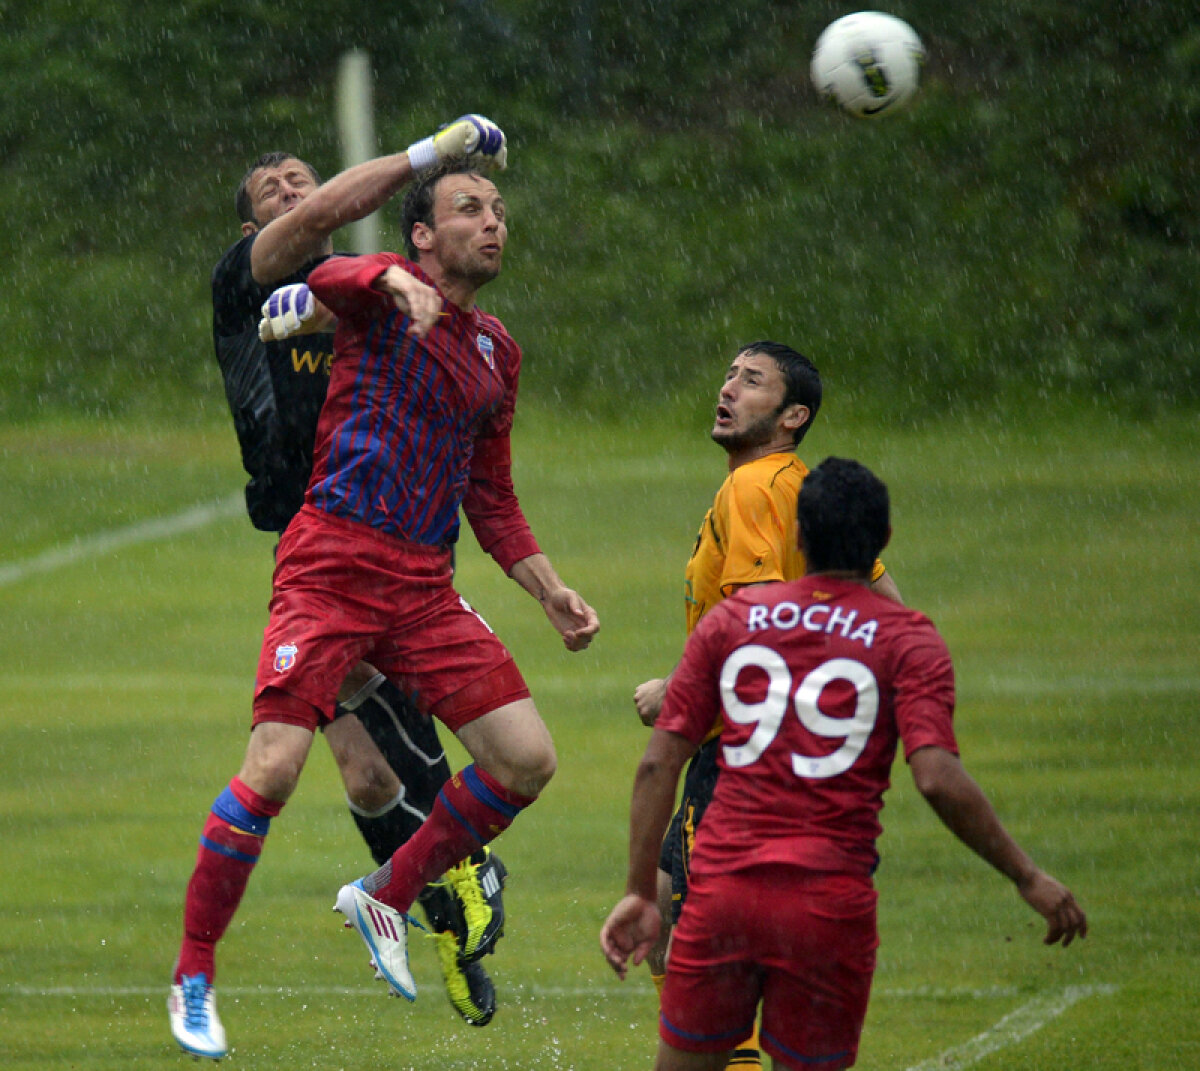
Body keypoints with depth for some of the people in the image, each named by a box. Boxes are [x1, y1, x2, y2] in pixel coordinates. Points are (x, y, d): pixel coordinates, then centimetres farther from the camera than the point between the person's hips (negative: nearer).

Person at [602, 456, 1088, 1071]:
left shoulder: (730, 621, 10)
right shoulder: (908, 642, 0)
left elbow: (658, 763, 6)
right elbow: (937, 779, -13)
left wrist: (641, 892, 10)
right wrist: (1027, 878, -5)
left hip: (718, 891, 2)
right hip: (829, 902, -2)